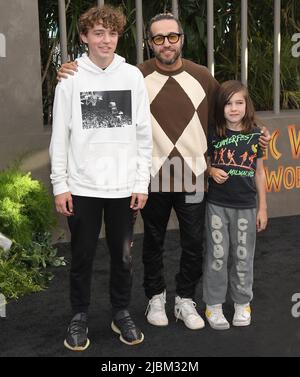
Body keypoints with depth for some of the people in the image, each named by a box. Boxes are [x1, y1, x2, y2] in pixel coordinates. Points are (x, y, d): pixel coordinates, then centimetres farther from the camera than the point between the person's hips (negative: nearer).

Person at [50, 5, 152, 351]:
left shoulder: (133, 76, 2)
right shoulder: (70, 79, -1)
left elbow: (144, 134, 3)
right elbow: (60, 136, -1)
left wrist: (142, 182, -1)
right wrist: (60, 184, -5)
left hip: (123, 186, 1)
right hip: (82, 186, -1)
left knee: (122, 255, 12)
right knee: (82, 255, 9)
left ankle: (121, 313, 30)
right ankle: (79, 316, 26)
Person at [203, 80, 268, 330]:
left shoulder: (255, 134, 0)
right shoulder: (213, 134, -3)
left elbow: (259, 172, 5)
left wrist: (263, 207, 4)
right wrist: (212, 171, -14)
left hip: (246, 206, 1)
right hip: (217, 205, -1)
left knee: (243, 257, 10)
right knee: (217, 256, 5)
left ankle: (242, 303, 26)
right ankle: (214, 305, 18)